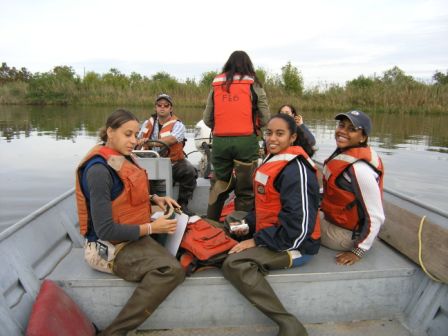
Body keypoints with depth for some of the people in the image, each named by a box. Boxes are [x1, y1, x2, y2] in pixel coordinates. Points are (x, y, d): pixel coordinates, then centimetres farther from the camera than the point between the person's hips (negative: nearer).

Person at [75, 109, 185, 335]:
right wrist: (151, 228, -17)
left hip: (131, 234, 10)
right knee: (171, 270, -29)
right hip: (111, 246, -9)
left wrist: (155, 199, 3)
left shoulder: (122, 158, 4)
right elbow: (106, 231, -23)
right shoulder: (99, 171, -21)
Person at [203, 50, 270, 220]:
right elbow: (265, 118, 1)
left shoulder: (216, 85, 9)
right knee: (245, 190, 9)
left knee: (218, 185, 19)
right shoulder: (253, 85, 4)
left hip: (220, 141, 3)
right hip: (245, 141, -2)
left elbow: (207, 119, 7)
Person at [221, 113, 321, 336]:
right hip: (272, 231, 11)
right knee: (232, 218, 22)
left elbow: (299, 226, -27)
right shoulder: (273, 161, 8)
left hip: (295, 245, -11)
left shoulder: (295, 169, -21)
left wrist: (257, 241, -20)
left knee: (234, 264, -29)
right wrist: (249, 224, -1)